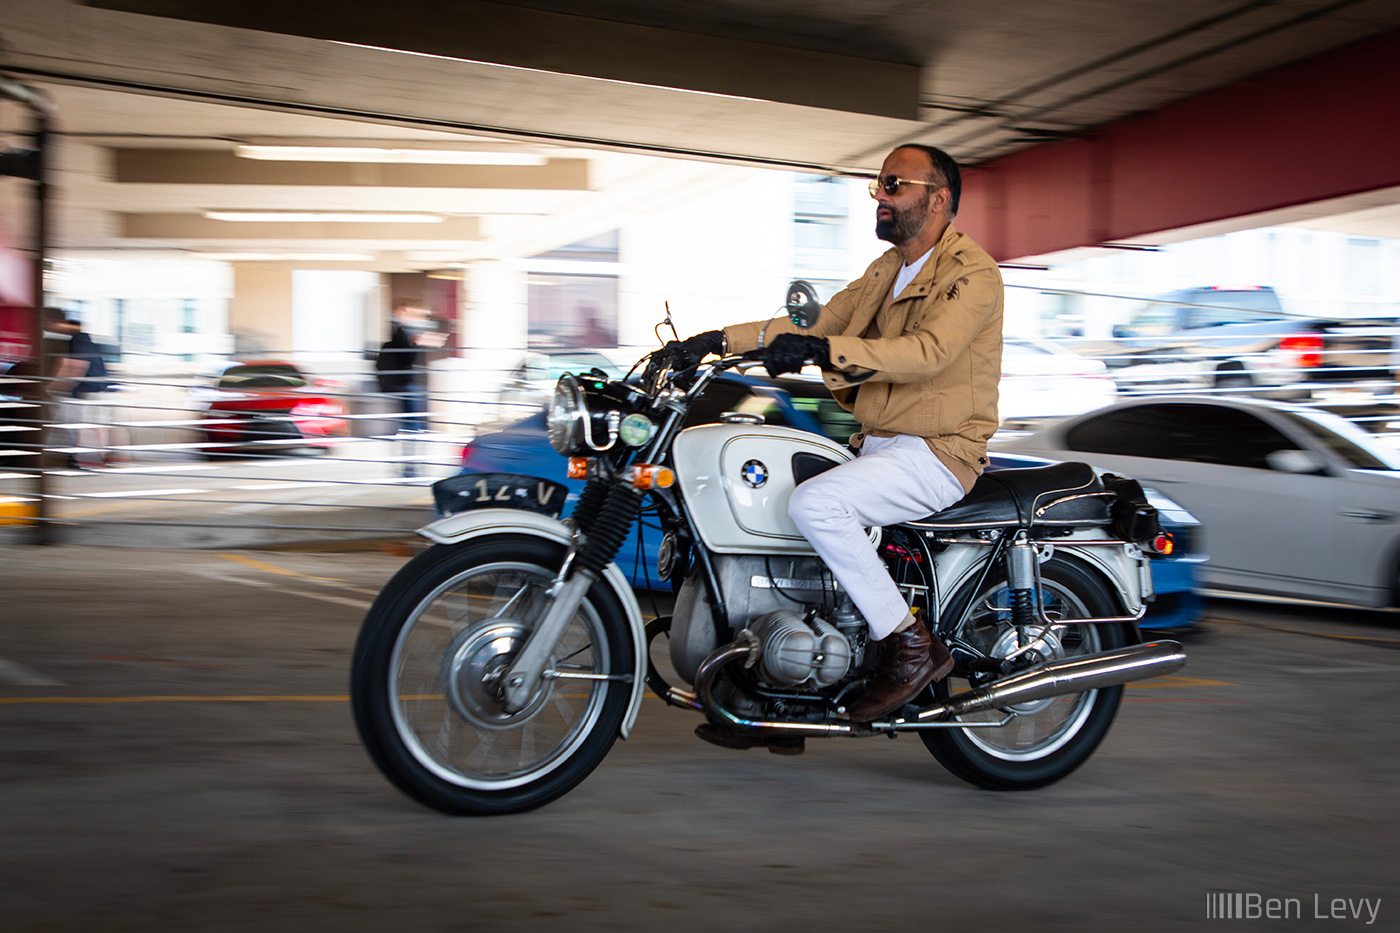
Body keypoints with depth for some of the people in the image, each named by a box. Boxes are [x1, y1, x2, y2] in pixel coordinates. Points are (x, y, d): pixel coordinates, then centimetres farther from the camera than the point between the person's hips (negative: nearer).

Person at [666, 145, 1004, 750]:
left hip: (936, 454, -9)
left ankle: (912, 645, -19)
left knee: (813, 504, -30)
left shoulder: (972, 273, -11)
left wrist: (824, 350, -39)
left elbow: (928, 352, -28)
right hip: (876, 446, 9)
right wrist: (719, 340, 4)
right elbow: (817, 322, 15)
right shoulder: (886, 270, 18)